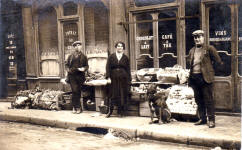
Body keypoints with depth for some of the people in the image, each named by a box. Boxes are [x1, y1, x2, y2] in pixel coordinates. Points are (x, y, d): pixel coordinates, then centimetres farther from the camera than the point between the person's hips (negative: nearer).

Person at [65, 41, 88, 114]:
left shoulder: (83, 56, 11)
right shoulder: (71, 56, 10)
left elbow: (86, 66, 11)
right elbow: (67, 64, 14)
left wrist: (84, 69, -9)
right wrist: (68, 70, -5)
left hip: (80, 76, 1)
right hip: (72, 75, -1)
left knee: (78, 92, 2)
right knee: (75, 91, -10)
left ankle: (74, 107, 12)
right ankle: (78, 107, -2)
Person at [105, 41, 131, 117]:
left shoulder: (125, 58, 8)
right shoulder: (111, 56, 6)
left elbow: (128, 70, 7)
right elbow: (108, 67, 1)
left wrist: (128, 81, 1)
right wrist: (108, 77, -10)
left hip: (123, 79, 1)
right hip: (114, 78, -1)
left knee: (122, 95, 2)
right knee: (113, 95, 2)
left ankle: (120, 112, 12)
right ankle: (110, 111, 11)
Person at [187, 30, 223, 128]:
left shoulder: (209, 49, -1)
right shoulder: (192, 51, 17)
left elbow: (218, 61, 0)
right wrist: (190, 77, 13)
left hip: (205, 77, -6)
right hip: (194, 77, 6)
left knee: (208, 100, -4)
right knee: (198, 100, 11)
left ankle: (211, 120, 4)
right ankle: (202, 119, 21)